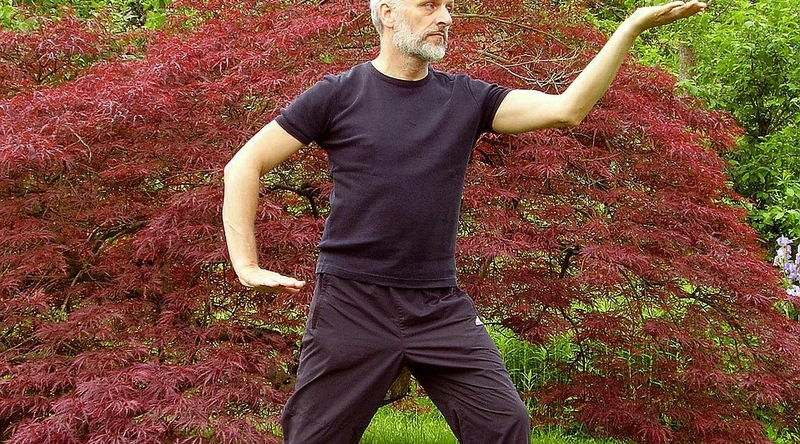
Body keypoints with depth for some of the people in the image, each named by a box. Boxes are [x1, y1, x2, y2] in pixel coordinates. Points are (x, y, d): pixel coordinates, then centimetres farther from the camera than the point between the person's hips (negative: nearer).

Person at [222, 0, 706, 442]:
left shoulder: (466, 98, 6)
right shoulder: (339, 94, -2)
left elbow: (566, 108, -4)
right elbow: (244, 166, 0)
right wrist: (247, 266, -7)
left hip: (442, 308, 3)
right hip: (352, 302, -2)